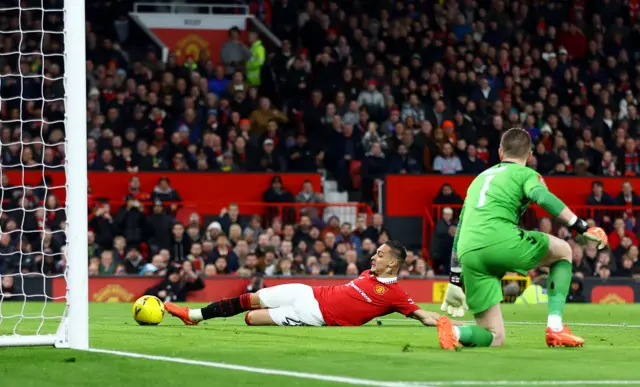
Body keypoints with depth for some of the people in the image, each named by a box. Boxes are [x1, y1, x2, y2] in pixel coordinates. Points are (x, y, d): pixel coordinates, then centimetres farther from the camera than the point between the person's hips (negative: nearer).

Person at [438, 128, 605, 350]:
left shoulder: (479, 179, 33)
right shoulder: (525, 174, 13)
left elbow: (460, 231, 34)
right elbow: (543, 198, -11)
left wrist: (455, 281, 37)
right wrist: (583, 228, -12)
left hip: (468, 255, 5)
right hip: (502, 241, -5)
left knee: (494, 338, 11)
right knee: (563, 251, 23)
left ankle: (454, 332, -20)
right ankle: (555, 327, 7)